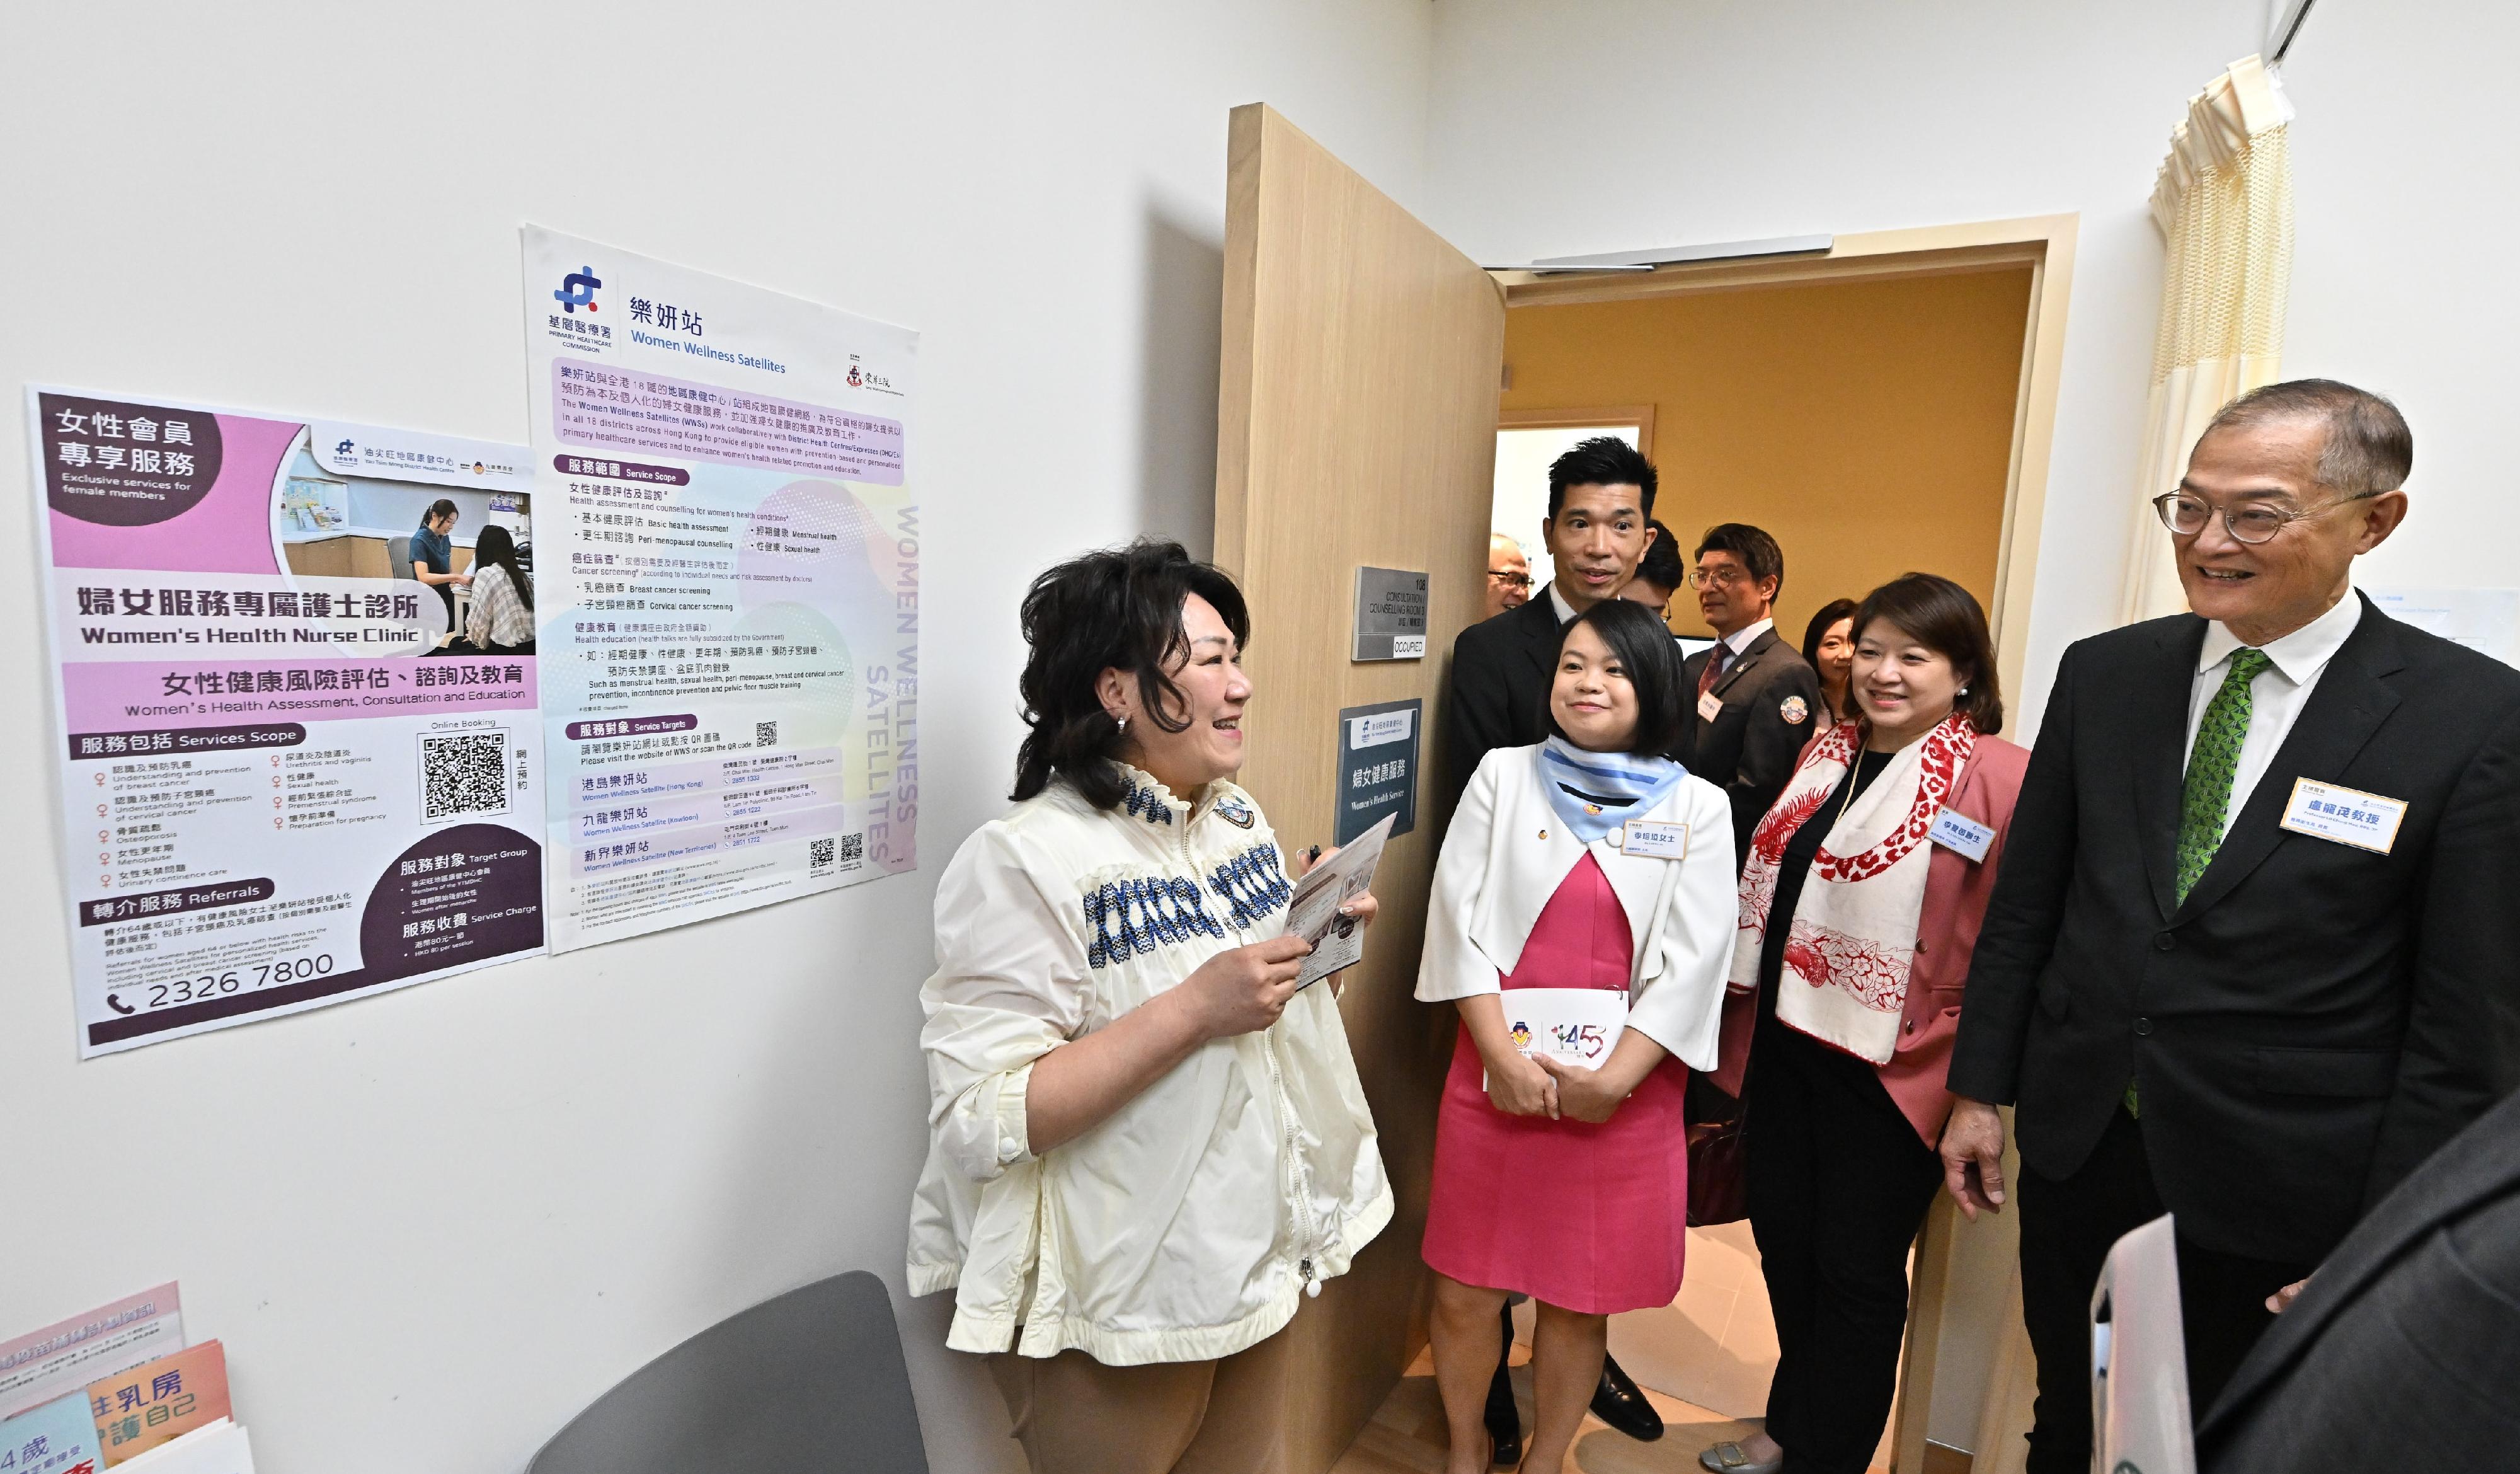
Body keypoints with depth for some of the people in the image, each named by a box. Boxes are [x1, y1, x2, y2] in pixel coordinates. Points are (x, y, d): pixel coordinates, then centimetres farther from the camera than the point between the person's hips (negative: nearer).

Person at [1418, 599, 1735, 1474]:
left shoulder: (1697, 807, 1)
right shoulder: (1503, 776, 2)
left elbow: (1693, 960, -4)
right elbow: (1459, 920, -3)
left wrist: (1613, 1078, -11)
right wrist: (1504, 1056, -11)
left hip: (1624, 1092, 0)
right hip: (1494, 1079, 1)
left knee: (1579, 1301, 12)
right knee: (1466, 1293, 9)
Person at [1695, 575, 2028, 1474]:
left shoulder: (2000, 777, -11)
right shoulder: (1828, 750, 8)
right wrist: (1748, 1018, 13)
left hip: (1889, 1066, -6)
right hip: (1783, 1040, 6)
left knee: (1856, 1272, 9)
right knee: (1784, 1240, 18)